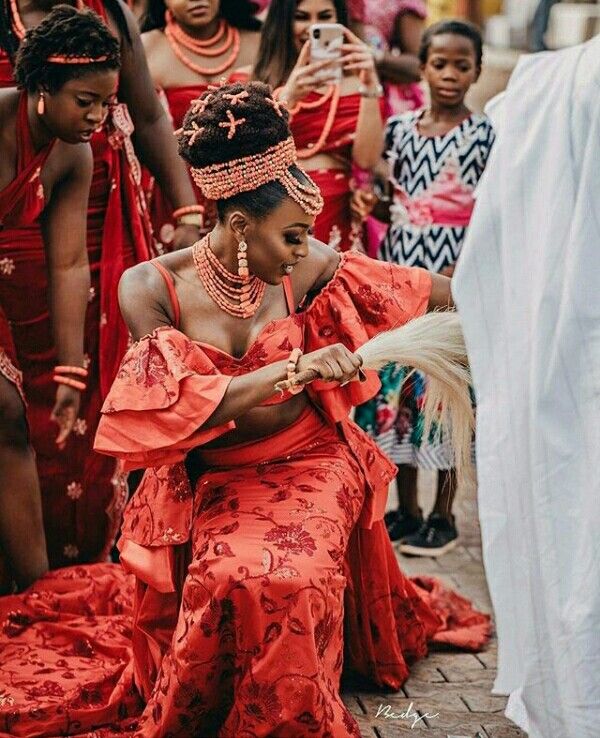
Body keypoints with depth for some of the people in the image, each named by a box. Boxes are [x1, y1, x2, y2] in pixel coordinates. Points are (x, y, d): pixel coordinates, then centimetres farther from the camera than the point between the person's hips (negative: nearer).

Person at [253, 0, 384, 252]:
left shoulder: (354, 83, 6)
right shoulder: (254, 80, 4)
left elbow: (367, 159, -6)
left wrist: (370, 88, -14)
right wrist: (288, 97, -21)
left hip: (337, 223, 1)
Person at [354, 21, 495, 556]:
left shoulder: (482, 134, -4)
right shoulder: (400, 128, 8)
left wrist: (458, 274, -17)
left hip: (452, 281, -4)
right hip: (400, 275, 5)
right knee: (395, 385, 7)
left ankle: (443, 515, 10)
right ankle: (406, 509, 19)